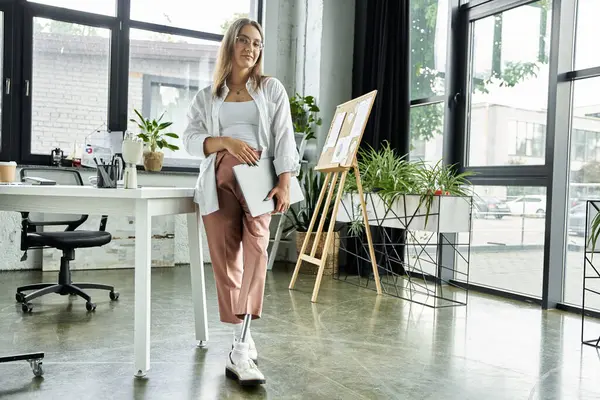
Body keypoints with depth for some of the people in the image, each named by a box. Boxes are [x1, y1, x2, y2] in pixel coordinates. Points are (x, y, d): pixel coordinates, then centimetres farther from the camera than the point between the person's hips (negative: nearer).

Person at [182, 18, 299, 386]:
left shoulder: (272, 89, 15)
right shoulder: (207, 96, 19)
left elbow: (284, 138, 4)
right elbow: (190, 139, 8)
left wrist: (284, 183, -11)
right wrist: (226, 141, -11)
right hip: (218, 179, 2)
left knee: (256, 246, -23)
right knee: (225, 260, -4)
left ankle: (241, 349, -23)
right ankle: (244, 343, 6)